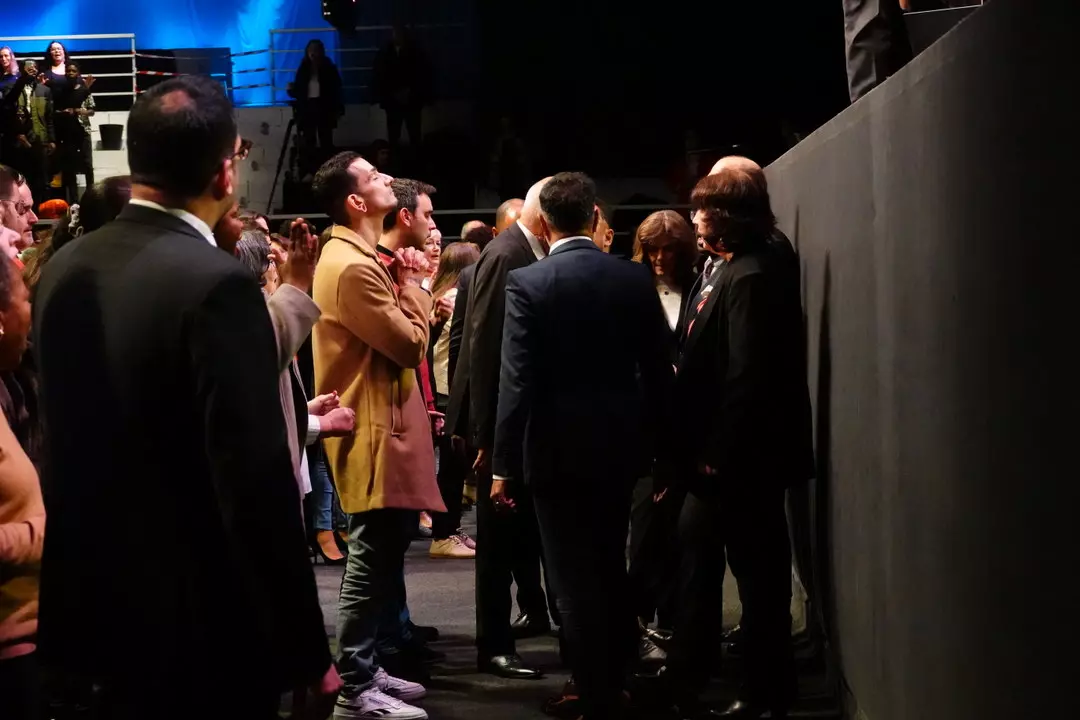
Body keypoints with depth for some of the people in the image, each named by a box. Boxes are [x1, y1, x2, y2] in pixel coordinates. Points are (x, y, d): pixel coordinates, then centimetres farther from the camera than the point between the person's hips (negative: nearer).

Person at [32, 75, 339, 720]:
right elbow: (258, 479, -22)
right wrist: (306, 650, -15)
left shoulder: (65, 269, 2)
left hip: (99, 606, 7)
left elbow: (68, 439, 11)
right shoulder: (216, 284, -20)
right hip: (207, 627, -7)